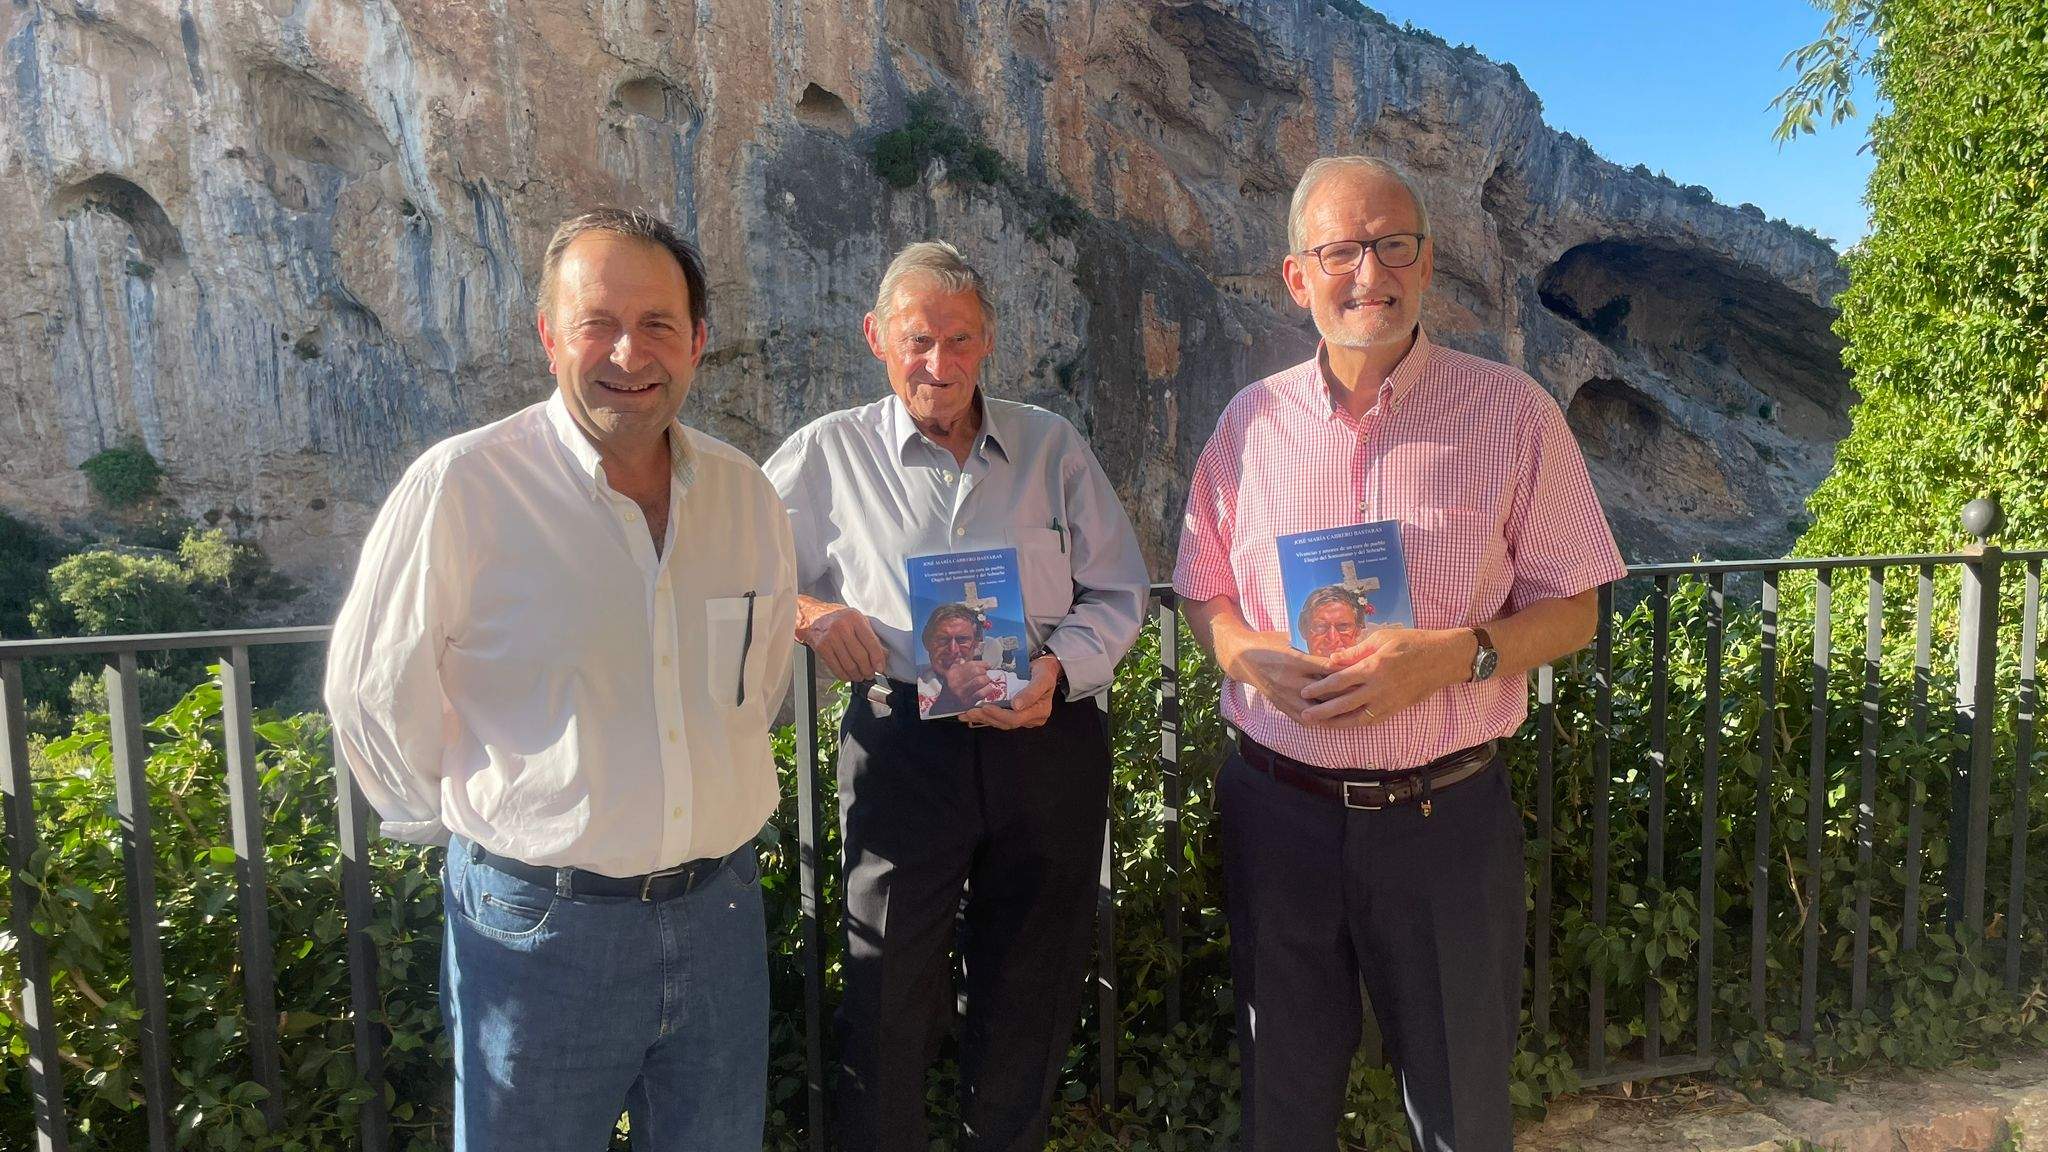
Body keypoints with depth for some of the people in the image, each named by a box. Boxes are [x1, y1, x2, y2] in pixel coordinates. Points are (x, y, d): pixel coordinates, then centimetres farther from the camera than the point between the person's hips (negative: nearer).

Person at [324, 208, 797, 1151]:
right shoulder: (459, 487, -14)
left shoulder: (746, 494, 2)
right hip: (540, 928, -4)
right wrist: (463, 826, 4)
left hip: (721, 910, 5)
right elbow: (372, 695, -4)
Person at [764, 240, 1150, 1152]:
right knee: (890, 1000, 3)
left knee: (1031, 991, 15)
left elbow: (1118, 592, 9)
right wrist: (803, 612, -11)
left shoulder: (1052, 446, 9)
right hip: (901, 743, -2)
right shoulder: (827, 454, 5)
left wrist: (1059, 668, -10)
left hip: (1048, 742, 2)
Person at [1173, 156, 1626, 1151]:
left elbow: (1572, 611, -1)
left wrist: (1451, 655, -19)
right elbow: (1202, 592, 12)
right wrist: (1242, 650, -11)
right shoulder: (1251, 420, 4)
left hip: (1443, 815, -2)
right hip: (1278, 808, 2)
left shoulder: (1511, 412, -3)